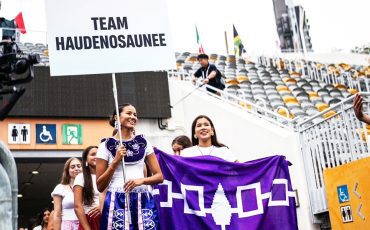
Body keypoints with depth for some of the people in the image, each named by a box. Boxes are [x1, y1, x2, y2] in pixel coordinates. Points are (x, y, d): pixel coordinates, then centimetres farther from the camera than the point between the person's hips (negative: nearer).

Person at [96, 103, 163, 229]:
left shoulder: (144, 142, 11)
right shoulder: (106, 145, 4)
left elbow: (159, 176, 9)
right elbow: (100, 187, 2)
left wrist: (141, 180, -10)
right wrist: (115, 161, -9)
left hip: (143, 201, 2)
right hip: (116, 202, -2)